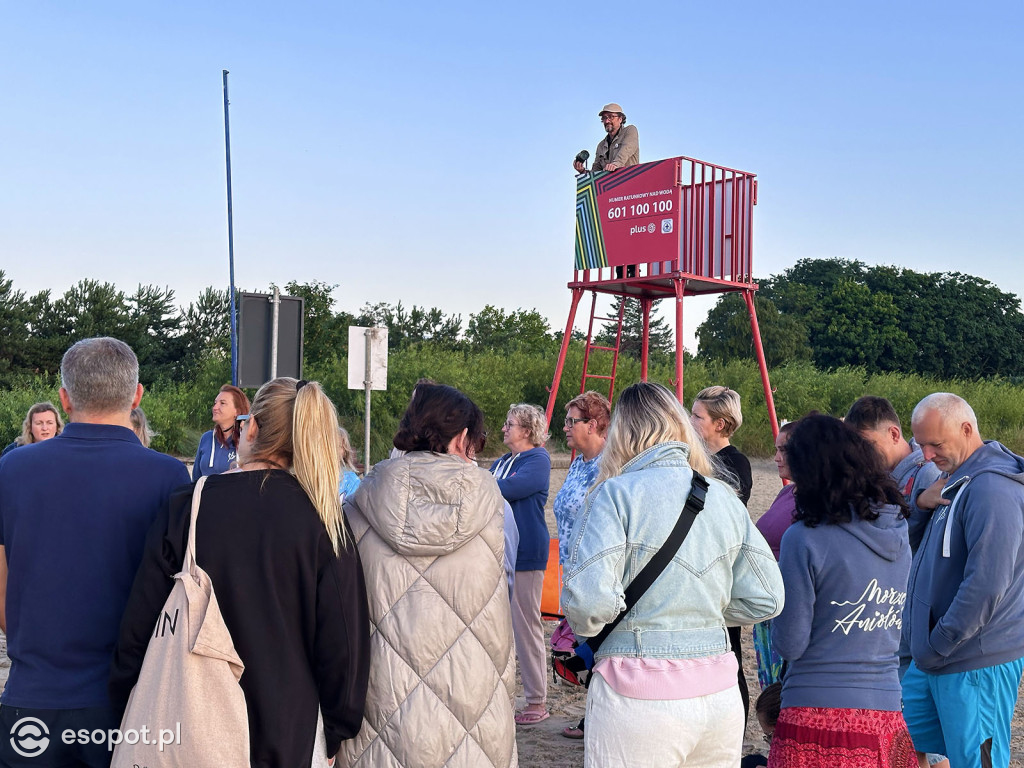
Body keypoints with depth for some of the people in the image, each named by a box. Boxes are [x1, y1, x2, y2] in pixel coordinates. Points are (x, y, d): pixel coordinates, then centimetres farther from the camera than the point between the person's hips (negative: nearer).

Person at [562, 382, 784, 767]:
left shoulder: (615, 494, -11)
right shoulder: (725, 497, 3)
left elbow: (588, 601, -20)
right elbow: (766, 600, 5)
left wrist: (585, 630, 2)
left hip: (637, 699, -4)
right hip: (720, 693, 5)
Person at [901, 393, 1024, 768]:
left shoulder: (992, 488, -20)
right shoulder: (957, 482, 12)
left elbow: (986, 586, -26)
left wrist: (937, 647, -17)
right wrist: (922, 501, 5)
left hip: (975, 665, -10)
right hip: (932, 659, 10)